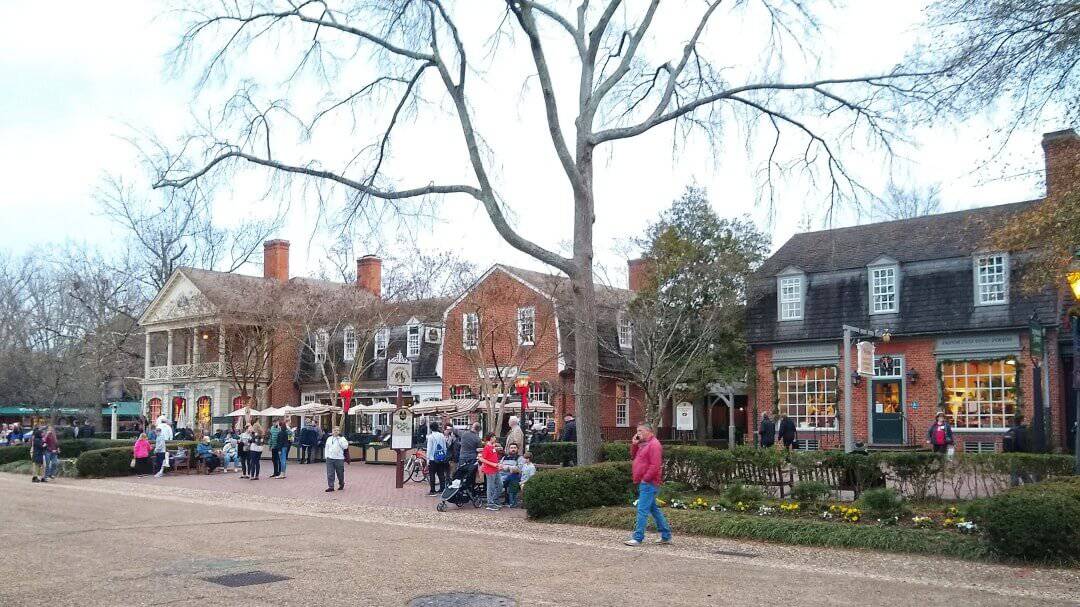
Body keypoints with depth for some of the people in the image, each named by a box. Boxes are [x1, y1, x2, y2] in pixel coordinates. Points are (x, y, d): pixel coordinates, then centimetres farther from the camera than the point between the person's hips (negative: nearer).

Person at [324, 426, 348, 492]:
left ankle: (341, 484, 30)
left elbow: (345, 447, -14)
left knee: (340, 473, 8)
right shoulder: (329, 438, 11)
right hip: (330, 458, 3)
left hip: (339, 459, -3)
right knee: (330, 474, -2)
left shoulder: (342, 438, 0)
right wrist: (326, 456, 8)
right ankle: (330, 486, 2)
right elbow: (326, 447, 17)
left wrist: (339, 439, -16)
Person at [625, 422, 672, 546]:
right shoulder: (643, 444, 17)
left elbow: (655, 466, -21)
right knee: (654, 509, 14)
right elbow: (634, 457, 22)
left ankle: (638, 538, -9)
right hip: (644, 483, 10)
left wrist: (645, 479, -19)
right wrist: (634, 444, 7)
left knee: (642, 510, -10)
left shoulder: (654, 444, -14)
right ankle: (666, 536, 21)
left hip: (648, 484, -10)